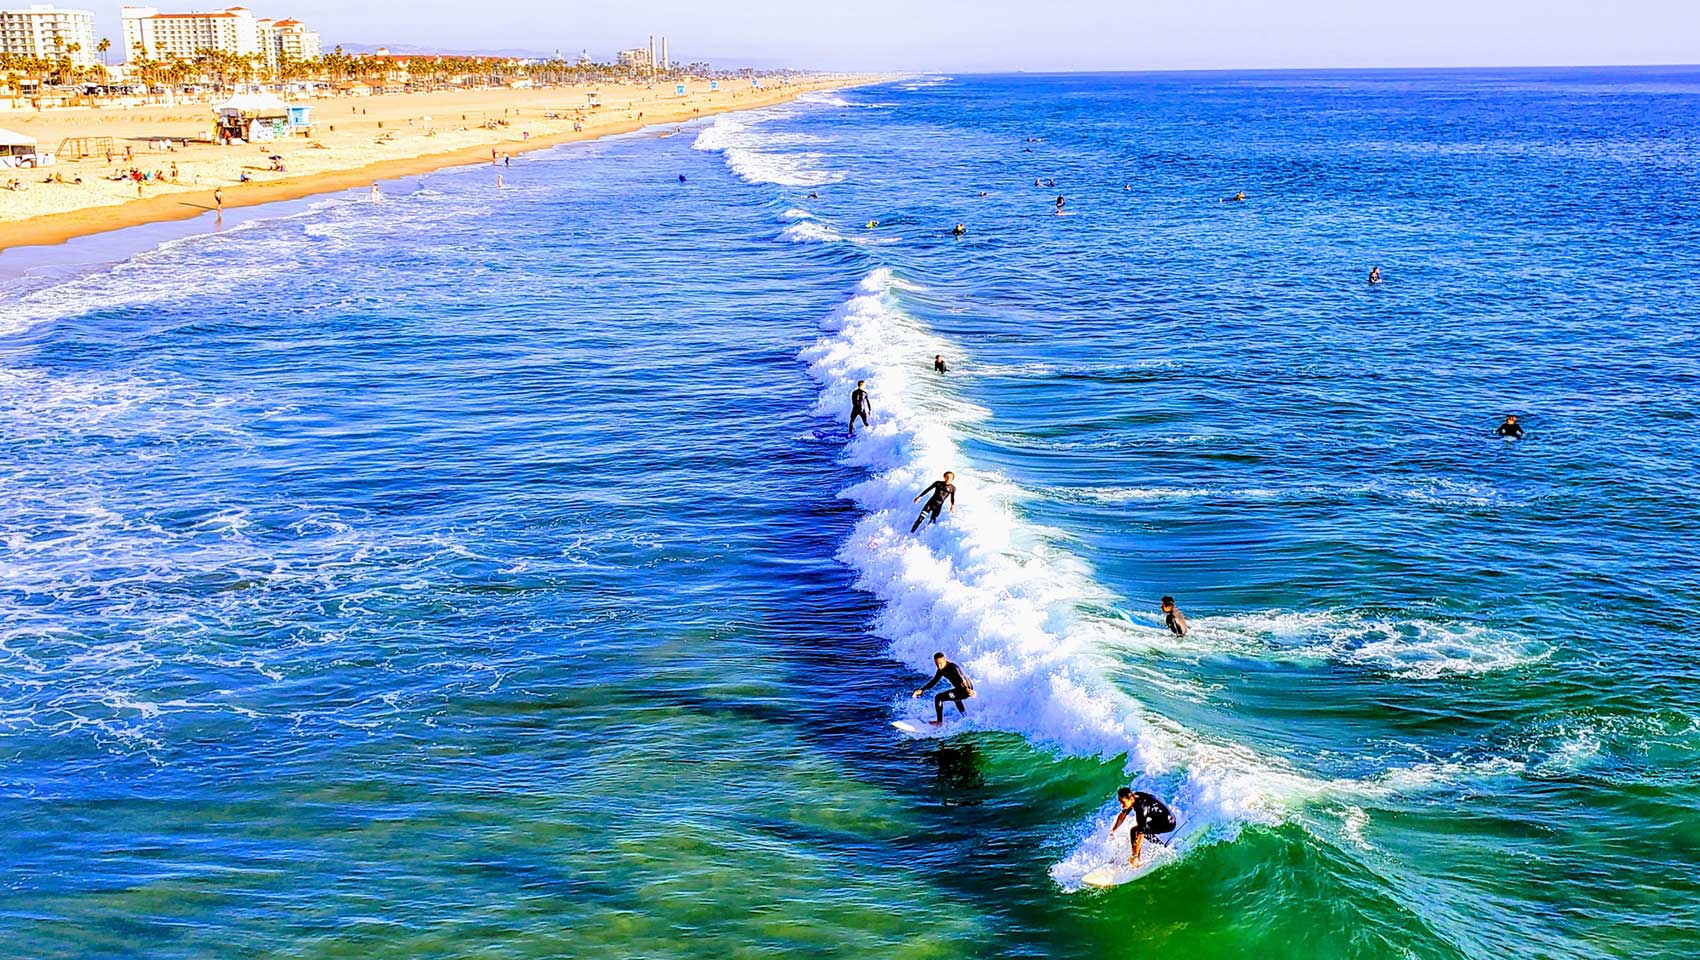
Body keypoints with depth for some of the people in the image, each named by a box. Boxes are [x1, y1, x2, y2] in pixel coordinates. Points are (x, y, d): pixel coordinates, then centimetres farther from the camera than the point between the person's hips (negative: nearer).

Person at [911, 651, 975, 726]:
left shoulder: (952, 667, -23)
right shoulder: (941, 670, 4)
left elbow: (960, 678, -36)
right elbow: (933, 682, 12)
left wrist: (967, 689, -50)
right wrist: (921, 690, 2)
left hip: (966, 689, -10)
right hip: (959, 689, 10)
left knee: (938, 698, -15)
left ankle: (940, 721, -7)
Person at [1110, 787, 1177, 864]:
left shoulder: (1141, 807, -28)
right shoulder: (1133, 797, -4)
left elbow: (1140, 834, -27)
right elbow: (1122, 814, 14)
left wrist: (1135, 855, -25)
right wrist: (1113, 830, 7)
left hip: (1167, 823, -9)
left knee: (1133, 830, -16)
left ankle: (1136, 860, -13)